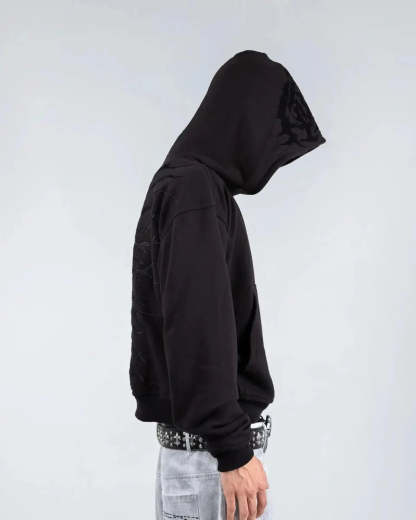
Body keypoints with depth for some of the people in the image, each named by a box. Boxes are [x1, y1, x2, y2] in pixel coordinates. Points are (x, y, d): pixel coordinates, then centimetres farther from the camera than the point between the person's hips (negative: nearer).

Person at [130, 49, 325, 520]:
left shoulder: (183, 184, 15)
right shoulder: (195, 189, -15)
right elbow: (197, 328, -23)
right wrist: (232, 449, -21)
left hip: (192, 437, 10)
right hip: (210, 445, -10)